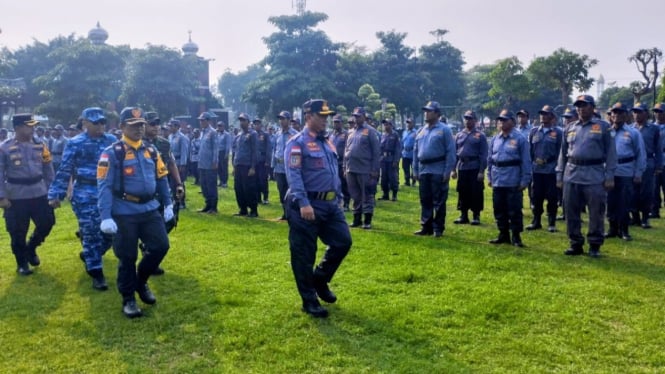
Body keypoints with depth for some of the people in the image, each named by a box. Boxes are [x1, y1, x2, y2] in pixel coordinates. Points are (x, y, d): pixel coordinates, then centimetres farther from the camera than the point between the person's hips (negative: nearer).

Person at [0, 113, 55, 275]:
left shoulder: (40, 145, 3)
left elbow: (48, 171, 9)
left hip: (39, 194, 3)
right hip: (16, 197, -3)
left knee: (47, 223, 7)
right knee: (18, 232, 7)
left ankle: (31, 248, 35)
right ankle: (22, 263, 25)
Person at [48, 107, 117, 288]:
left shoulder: (112, 141, 8)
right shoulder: (75, 143, -2)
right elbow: (64, 171, -2)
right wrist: (55, 195, -4)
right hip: (85, 195, -4)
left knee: (109, 232, 9)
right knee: (92, 234, -1)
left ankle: (88, 255, 36)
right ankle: (96, 273, 9)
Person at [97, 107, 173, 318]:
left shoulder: (151, 151, 9)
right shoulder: (112, 153, -9)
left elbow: (161, 179, 16)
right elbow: (104, 186, -13)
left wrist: (168, 205, 12)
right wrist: (106, 217, -19)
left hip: (150, 210, 5)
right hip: (124, 214, -5)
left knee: (160, 246, 3)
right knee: (127, 257, 4)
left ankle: (141, 282, 28)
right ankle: (128, 299, 20)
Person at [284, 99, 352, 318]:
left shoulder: (327, 143, 17)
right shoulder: (298, 143, -9)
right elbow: (294, 175, -19)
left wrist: (339, 197, 18)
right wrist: (303, 204, -27)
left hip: (330, 204, 8)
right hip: (308, 206, -8)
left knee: (343, 242, 7)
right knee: (304, 255, 1)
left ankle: (320, 280, 28)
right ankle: (309, 301, 13)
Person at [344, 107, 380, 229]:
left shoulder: (370, 131, -3)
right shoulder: (351, 132, 15)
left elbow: (376, 151, -7)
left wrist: (375, 169, -12)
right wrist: (345, 167, 13)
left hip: (364, 170, -6)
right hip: (351, 169, 6)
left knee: (366, 195, 0)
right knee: (355, 195, 12)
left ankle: (367, 220, 7)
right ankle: (357, 219, 21)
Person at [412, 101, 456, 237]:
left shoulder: (444, 130, -5)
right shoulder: (421, 131, 13)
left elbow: (450, 152, -9)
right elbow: (416, 151, 16)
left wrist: (447, 171, -14)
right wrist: (415, 170, 11)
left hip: (438, 171, -6)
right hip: (423, 171, 6)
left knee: (439, 202, 1)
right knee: (425, 201, 11)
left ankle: (438, 228, 8)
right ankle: (426, 227, 20)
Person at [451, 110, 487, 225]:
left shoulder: (480, 136, -1)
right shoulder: (459, 135, 12)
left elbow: (483, 155, -5)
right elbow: (454, 153, 12)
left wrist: (482, 171, -12)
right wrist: (453, 169, 6)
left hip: (475, 169, -4)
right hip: (462, 168, 4)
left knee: (476, 193, 0)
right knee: (462, 193, 9)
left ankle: (476, 216, 10)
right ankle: (463, 216, 18)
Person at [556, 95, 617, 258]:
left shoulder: (603, 127, 2)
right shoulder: (569, 128, 12)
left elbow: (610, 152, -1)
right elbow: (563, 153, 14)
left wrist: (609, 176, -7)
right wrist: (559, 176, 10)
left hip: (595, 176, -3)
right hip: (571, 175, 4)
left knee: (596, 213, 2)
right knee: (571, 213, 7)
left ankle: (594, 246, 13)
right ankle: (576, 244, 18)